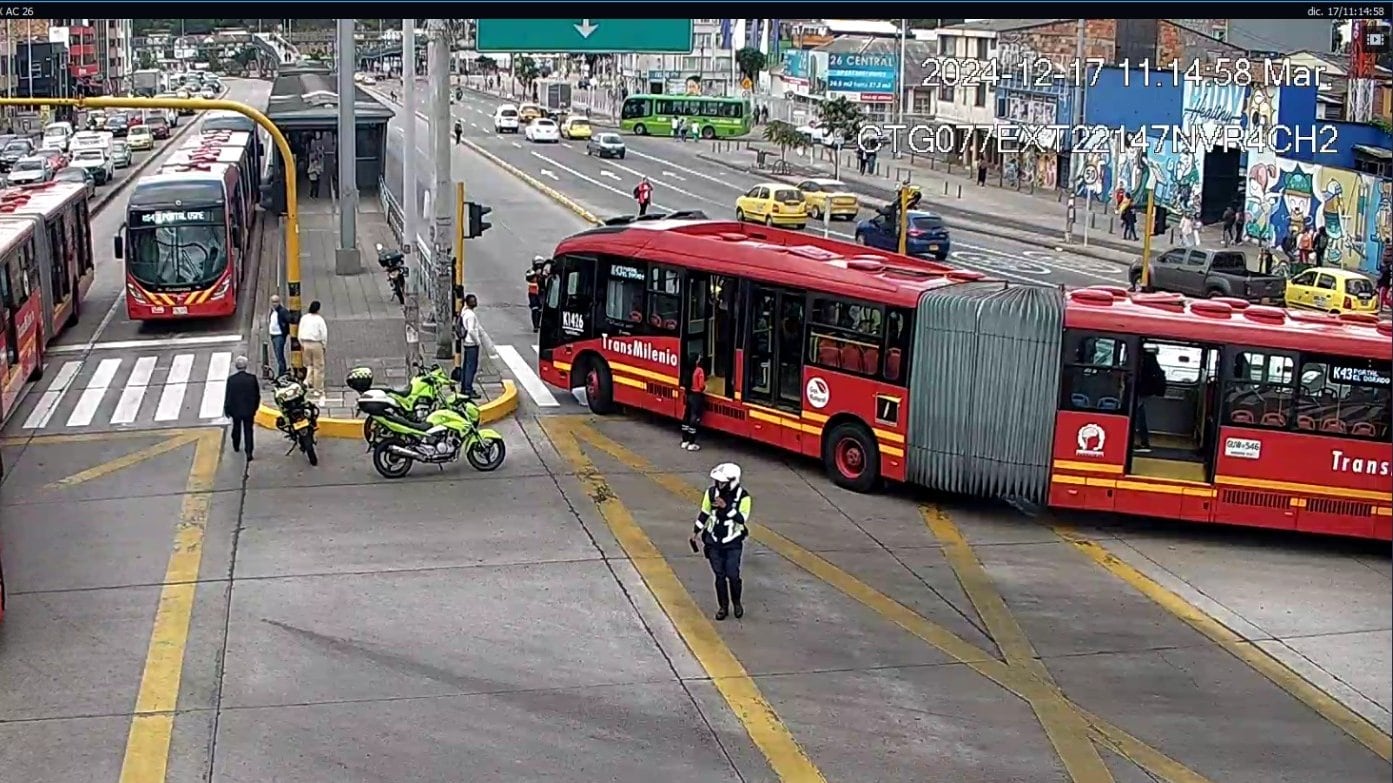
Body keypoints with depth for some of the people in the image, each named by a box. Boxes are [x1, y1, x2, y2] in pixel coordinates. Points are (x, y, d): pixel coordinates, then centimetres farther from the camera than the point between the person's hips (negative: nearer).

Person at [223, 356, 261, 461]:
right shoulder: (252, 378, -13)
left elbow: (228, 396, -9)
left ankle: (236, 446, 41)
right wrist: (255, 407, 12)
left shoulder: (231, 379, -16)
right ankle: (249, 453, -1)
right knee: (248, 431, 5)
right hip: (249, 409, 0)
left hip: (236, 409, 0)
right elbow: (257, 395, -4)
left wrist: (227, 410, 4)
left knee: (236, 428, 23)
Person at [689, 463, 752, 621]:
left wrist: (726, 507, -28)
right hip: (714, 542, 3)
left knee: (732, 575, -8)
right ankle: (723, 607, 19)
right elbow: (705, 513, 8)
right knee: (719, 575, 5)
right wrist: (696, 531, 11)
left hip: (733, 543, -3)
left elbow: (742, 519, -19)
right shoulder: (712, 492, -4)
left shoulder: (742, 496, -13)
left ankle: (737, 603, 17)